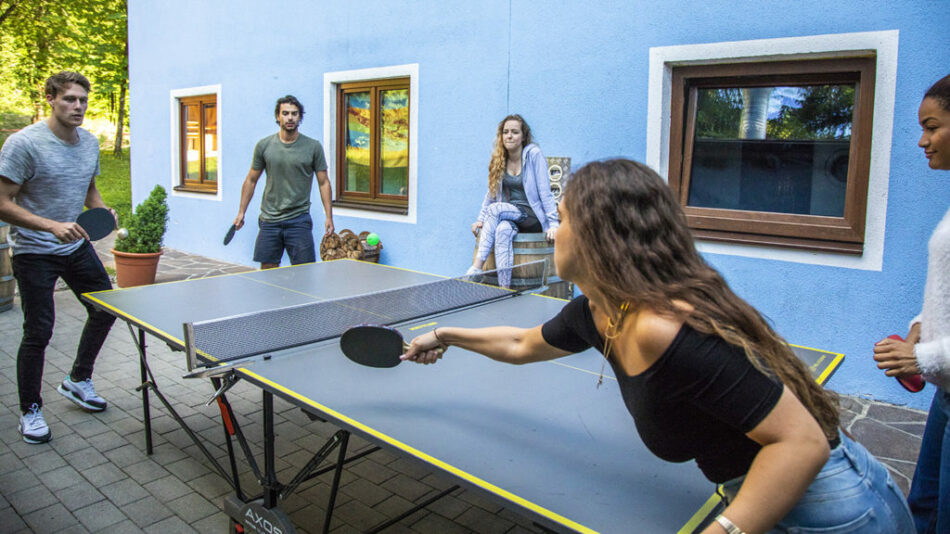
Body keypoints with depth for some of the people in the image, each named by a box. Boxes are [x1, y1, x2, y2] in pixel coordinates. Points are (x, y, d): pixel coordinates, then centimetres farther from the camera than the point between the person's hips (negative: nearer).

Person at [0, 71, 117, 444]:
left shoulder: (90, 142, 3)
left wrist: (102, 213, -3)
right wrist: (53, 226, -30)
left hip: (77, 246, 7)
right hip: (34, 252, -7)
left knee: (105, 309, 13)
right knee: (39, 332, -2)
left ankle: (78, 380, 34)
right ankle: (30, 411, 18)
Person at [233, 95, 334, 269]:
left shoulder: (313, 147, -2)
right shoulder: (264, 145, 3)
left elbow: (324, 182, 1)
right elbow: (251, 180, 12)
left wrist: (329, 216, -5)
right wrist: (241, 212, 10)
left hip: (299, 220, -2)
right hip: (269, 220, 2)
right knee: (267, 269, 7)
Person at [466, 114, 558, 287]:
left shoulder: (534, 154, -7)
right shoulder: (499, 159, 7)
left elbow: (544, 191, -10)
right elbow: (491, 192, 14)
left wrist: (553, 224, -15)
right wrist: (480, 219, 5)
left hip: (532, 216, -4)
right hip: (509, 215, 4)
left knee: (495, 208, -29)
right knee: (502, 230, -32)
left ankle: (476, 268, -31)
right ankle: (504, 288, -35)